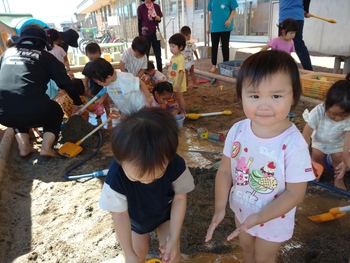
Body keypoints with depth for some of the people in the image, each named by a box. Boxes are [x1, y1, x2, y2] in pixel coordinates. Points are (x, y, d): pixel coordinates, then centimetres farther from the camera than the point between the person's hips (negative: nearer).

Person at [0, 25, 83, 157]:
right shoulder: (45, 56, 11)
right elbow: (65, 82, 10)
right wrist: (77, 102, 25)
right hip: (33, 111, -4)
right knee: (56, 111, 28)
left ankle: (24, 147, 23)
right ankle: (46, 147, 11)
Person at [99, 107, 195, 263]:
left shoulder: (176, 165, -38)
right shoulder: (116, 176, -40)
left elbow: (180, 198, -21)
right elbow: (120, 214, -25)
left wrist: (174, 237, -19)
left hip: (166, 213, 0)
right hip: (136, 218, 0)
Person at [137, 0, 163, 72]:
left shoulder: (157, 7, 4)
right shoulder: (140, 8, -4)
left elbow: (159, 20, 13)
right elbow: (139, 23, -3)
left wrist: (158, 18, -11)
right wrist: (140, 37, -6)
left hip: (155, 33, 3)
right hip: (145, 34, -3)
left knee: (158, 55, 7)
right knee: (145, 55, 3)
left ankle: (160, 73, 16)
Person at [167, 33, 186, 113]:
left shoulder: (180, 58, -21)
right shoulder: (173, 57, 6)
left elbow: (181, 72, -24)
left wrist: (179, 84, -27)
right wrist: (168, 79, 18)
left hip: (178, 83, -8)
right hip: (173, 82, 9)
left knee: (180, 98, 3)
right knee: (177, 98, 19)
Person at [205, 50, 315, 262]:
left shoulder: (294, 144, -32)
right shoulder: (237, 131, -20)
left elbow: (295, 192, -23)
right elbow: (225, 170, -10)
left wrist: (259, 217, -28)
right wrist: (220, 207, -15)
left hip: (273, 218, -3)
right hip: (241, 210, 4)